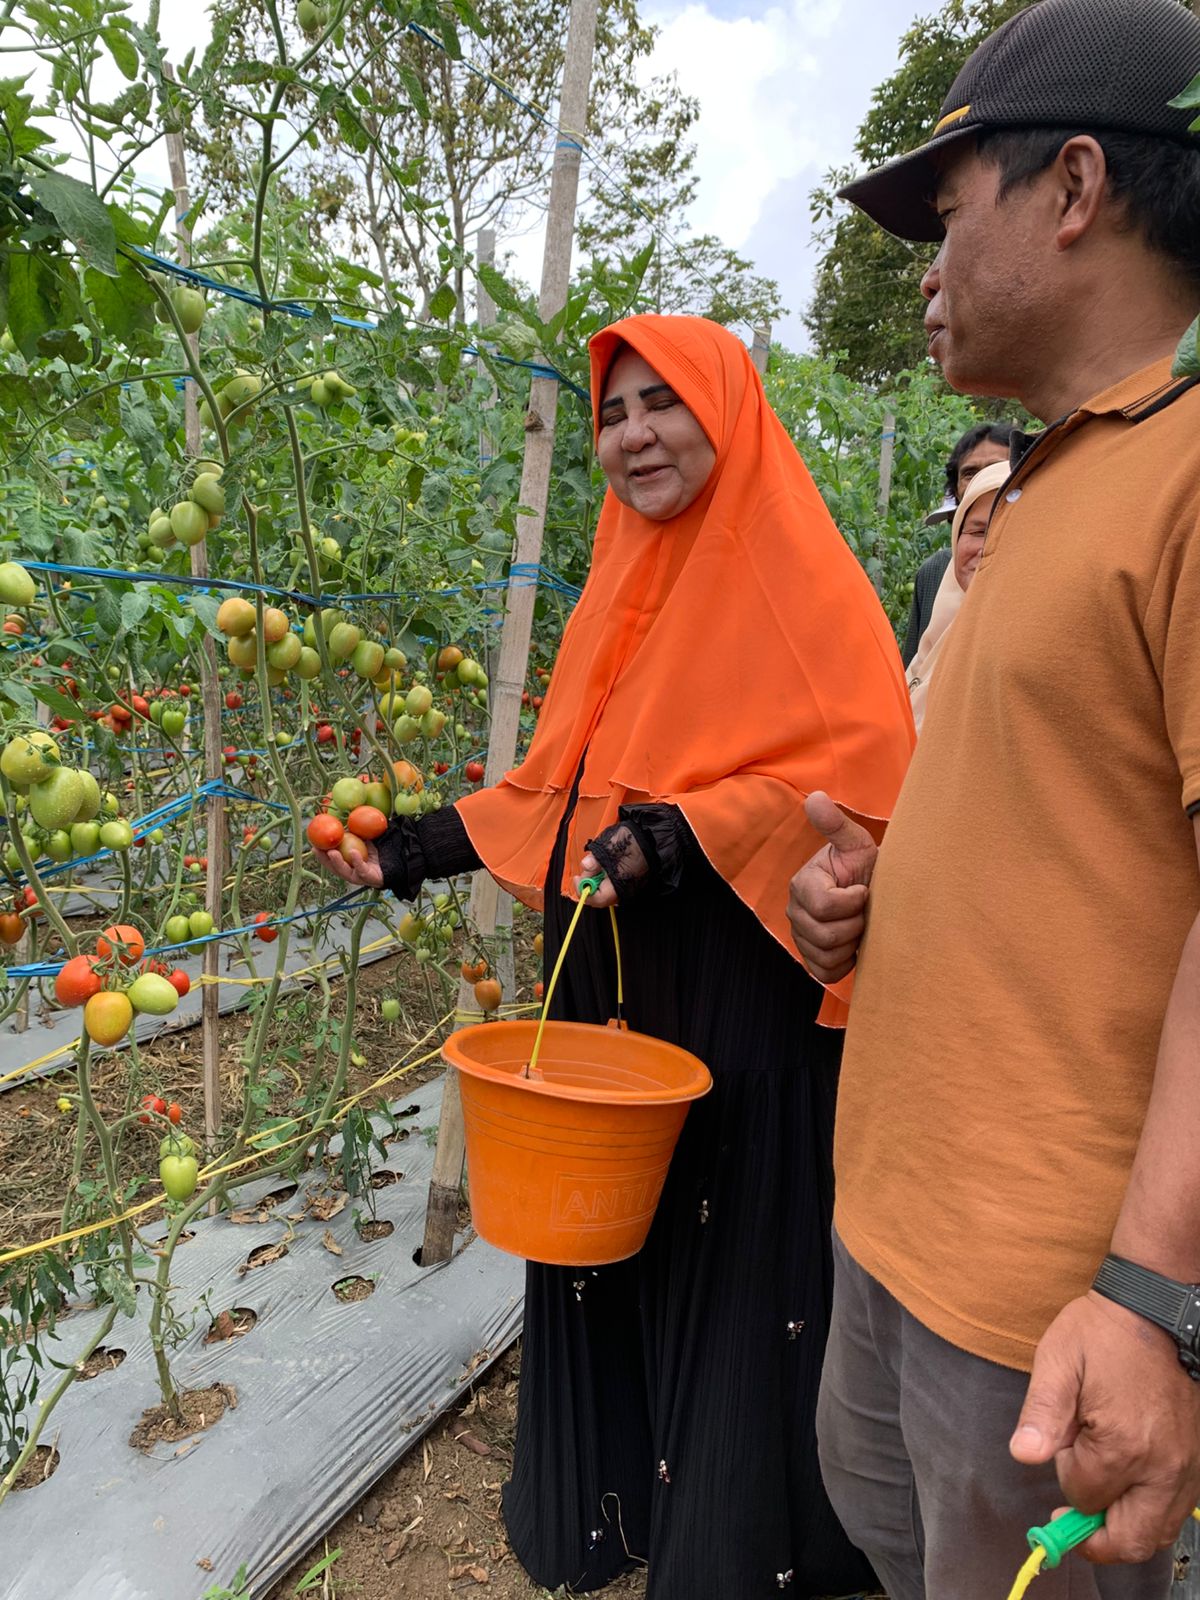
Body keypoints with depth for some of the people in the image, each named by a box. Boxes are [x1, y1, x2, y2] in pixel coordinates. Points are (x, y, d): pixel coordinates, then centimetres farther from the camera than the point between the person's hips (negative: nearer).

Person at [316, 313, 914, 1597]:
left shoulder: (798, 574, -7)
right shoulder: (622, 583, 13)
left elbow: (863, 771, -16)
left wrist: (684, 833, -25)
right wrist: (425, 848, 9)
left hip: (742, 990, -6)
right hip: (607, 974, 7)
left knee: (731, 1263, 6)